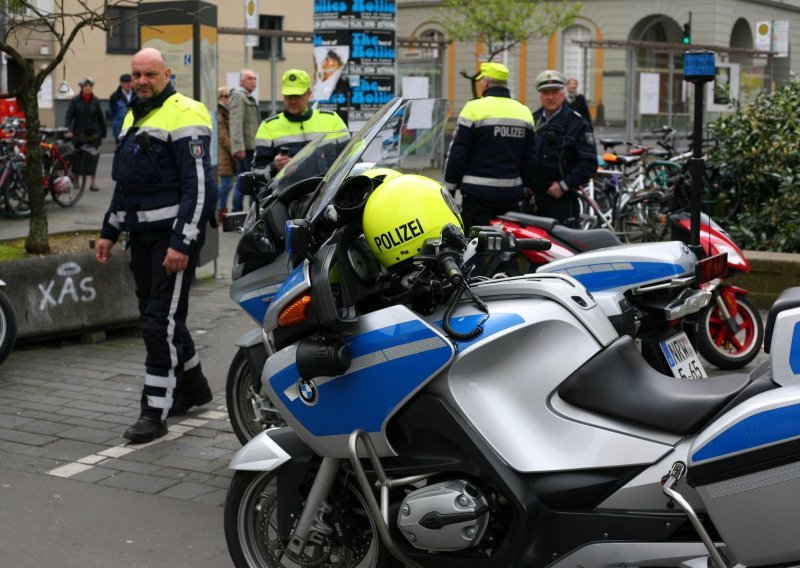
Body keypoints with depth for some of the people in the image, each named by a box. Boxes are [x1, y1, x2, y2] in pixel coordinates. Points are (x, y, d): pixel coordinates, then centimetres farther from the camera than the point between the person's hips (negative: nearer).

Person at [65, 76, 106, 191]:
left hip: (93, 134, 0)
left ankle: (93, 181, -4)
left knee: (92, 157, -6)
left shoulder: (95, 101, 3)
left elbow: (100, 117, 8)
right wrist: (69, 130, -19)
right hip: (79, 133, 0)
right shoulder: (75, 100, -2)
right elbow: (69, 116, -6)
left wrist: (103, 133, 8)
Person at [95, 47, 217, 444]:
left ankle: (155, 410, -4)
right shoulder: (133, 118, 18)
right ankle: (192, 387, 31)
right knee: (156, 315, 14)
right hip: (142, 234, 9)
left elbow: (199, 185, -17)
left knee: (161, 321, -9)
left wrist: (182, 242, -22)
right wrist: (109, 231, 21)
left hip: (173, 234, -9)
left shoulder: (183, 116, -11)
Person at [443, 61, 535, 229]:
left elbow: (457, 152, -7)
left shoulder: (474, 108, -8)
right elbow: (529, 158, 16)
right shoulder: (524, 112, 11)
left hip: (479, 192, -6)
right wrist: (524, 186, 24)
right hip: (512, 193, 6)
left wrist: (449, 187, 1)